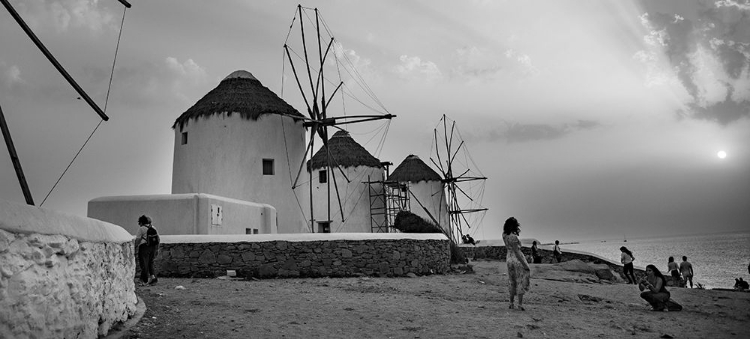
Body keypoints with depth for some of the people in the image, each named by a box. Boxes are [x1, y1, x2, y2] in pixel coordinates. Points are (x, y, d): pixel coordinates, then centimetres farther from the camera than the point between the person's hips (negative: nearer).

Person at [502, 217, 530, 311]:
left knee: (512, 281, 17)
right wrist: (525, 265, -17)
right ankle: (520, 304, 4)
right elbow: (517, 252, -22)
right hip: (518, 259, -7)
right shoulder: (513, 237, -22)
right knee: (521, 281, 4)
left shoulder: (504, 235, -2)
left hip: (509, 259, 7)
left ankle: (511, 303, 20)